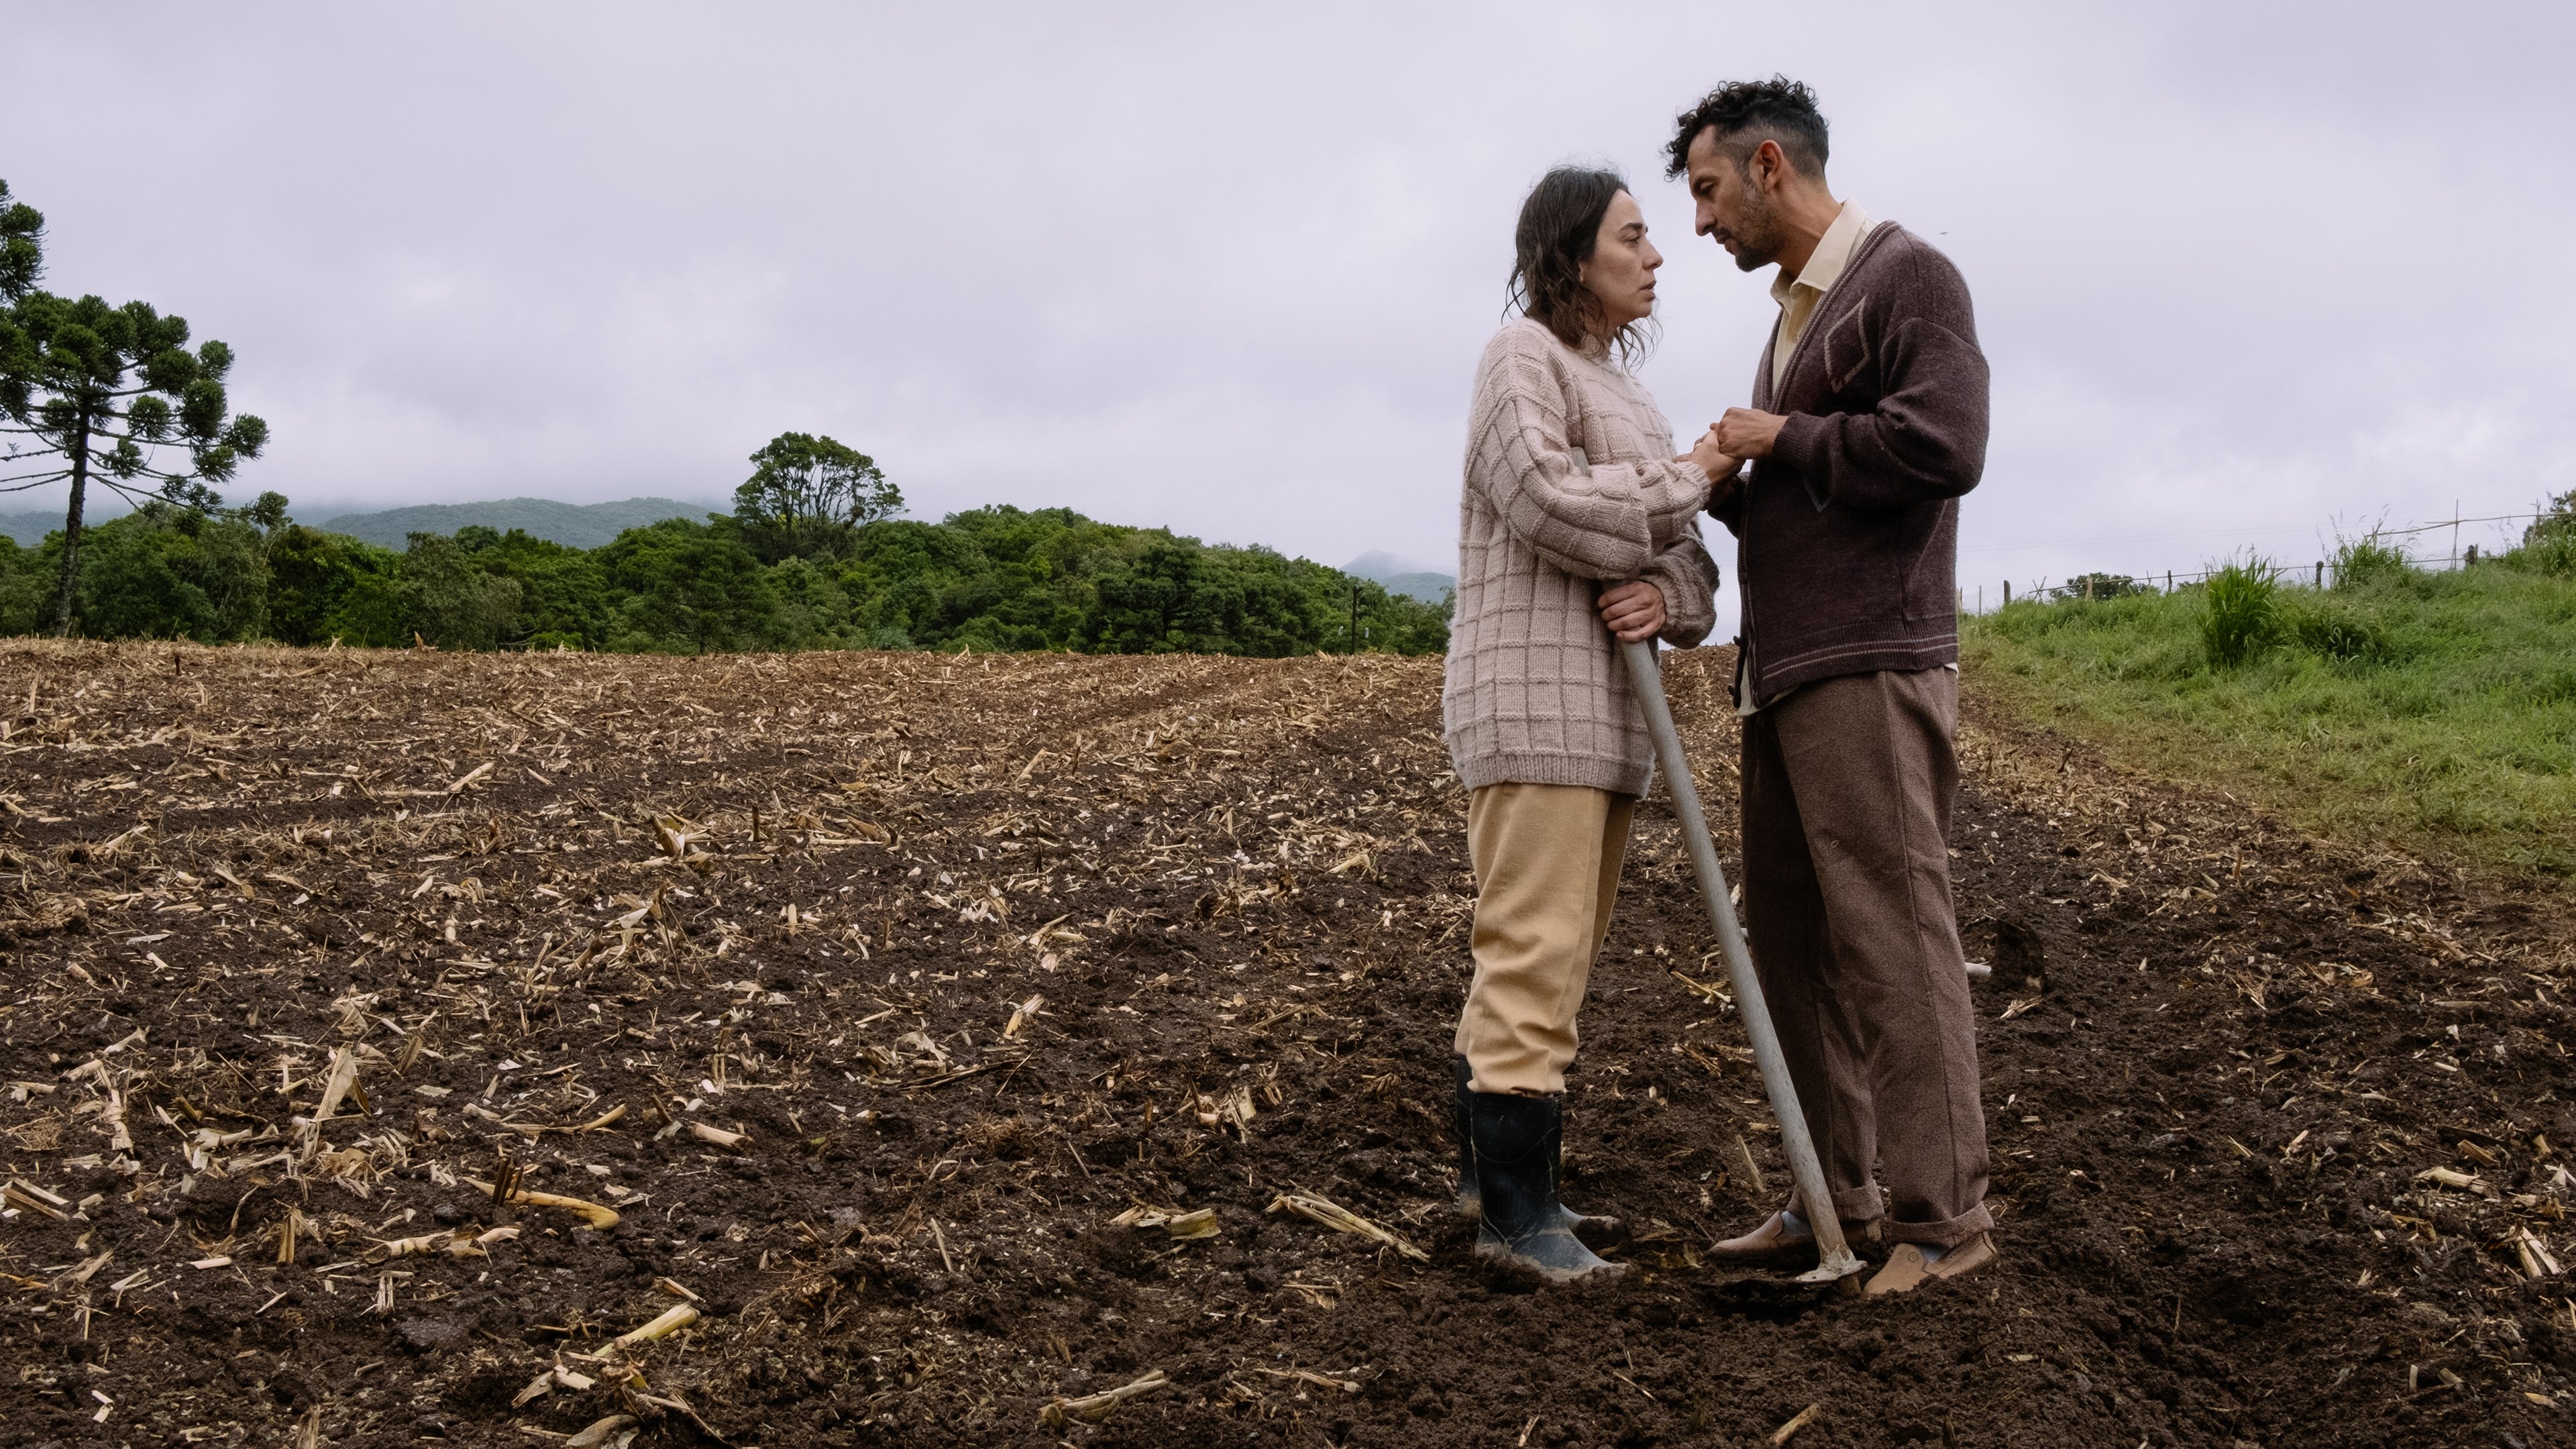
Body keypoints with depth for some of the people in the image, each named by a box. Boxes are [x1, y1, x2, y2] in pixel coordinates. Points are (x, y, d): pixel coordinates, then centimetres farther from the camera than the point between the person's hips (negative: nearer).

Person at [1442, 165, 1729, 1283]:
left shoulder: (1625, 393, 22)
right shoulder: (1523, 358, -3)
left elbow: (1688, 560, 15)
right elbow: (1549, 504, -20)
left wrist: (1666, 597, -9)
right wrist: (1689, 480, -7)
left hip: (1607, 707, 9)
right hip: (1531, 698, -9)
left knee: (1550, 952, 11)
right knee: (1535, 950, -10)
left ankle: (1490, 1170, 20)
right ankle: (1517, 1204, -5)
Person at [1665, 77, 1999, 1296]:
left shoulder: (1908, 275, -4)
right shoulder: (1793, 313, 22)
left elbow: (1941, 447, -19)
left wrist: (1782, 439, -8)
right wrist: (1718, 480, 6)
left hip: (1872, 675, -9)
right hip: (1784, 679, 9)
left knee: (1893, 941, -7)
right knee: (1790, 939, 8)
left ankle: (1943, 1215, 2)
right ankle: (1837, 1196, 17)